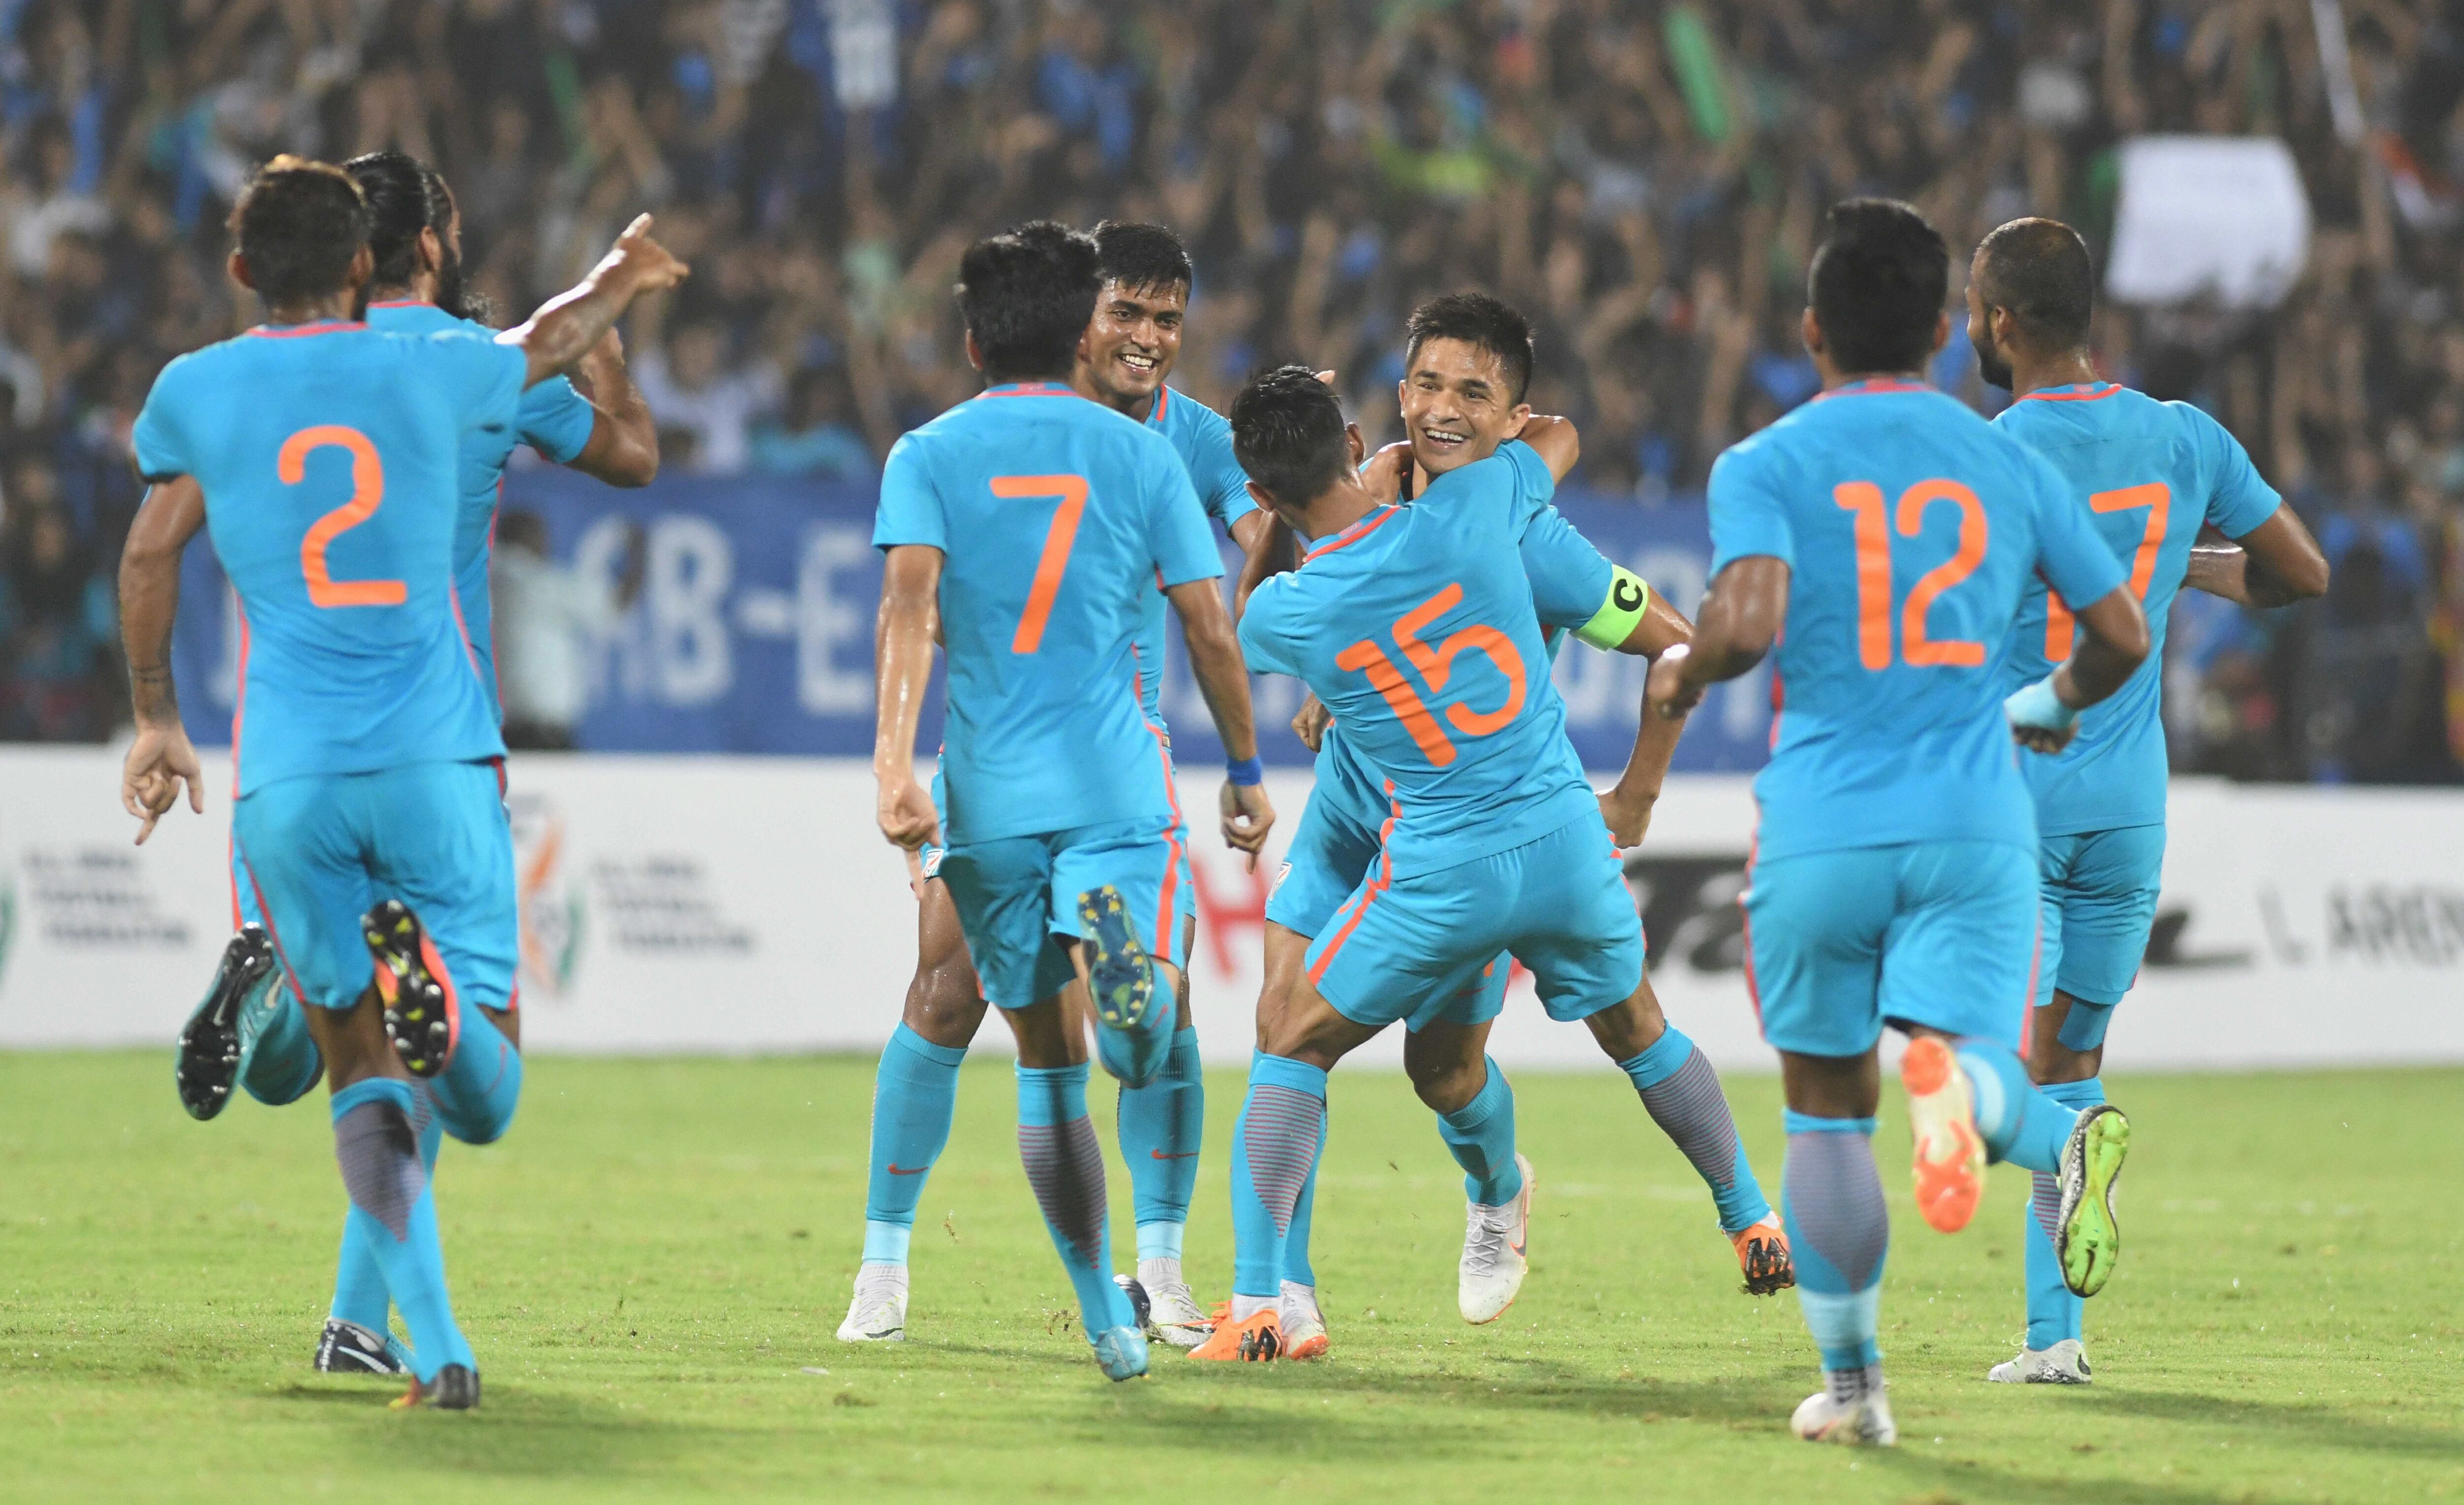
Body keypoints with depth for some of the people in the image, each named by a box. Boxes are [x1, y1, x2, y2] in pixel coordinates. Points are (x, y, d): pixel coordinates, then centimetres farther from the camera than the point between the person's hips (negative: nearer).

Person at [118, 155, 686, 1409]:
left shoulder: (195, 393, 6)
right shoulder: (429, 375, 7)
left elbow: (150, 557, 7)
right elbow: (549, 344, 26)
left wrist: (155, 721, 20)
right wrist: (626, 277, 47)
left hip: (287, 777, 1)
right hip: (436, 757, 0)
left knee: (363, 1071, 10)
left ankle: (434, 1344, -6)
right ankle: (432, 977, -34)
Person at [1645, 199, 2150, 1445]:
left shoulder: (1765, 466, -1)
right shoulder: (2008, 466, 10)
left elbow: (1749, 622, -17)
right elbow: (2122, 635, 14)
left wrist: (1681, 672, 5)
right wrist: (2048, 707, 35)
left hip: (1822, 830, -1)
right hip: (1975, 829, 1)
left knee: (1829, 1108, 14)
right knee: (1963, 1062, -11)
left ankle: (1851, 1381, 21)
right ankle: (2058, 1141, -49)